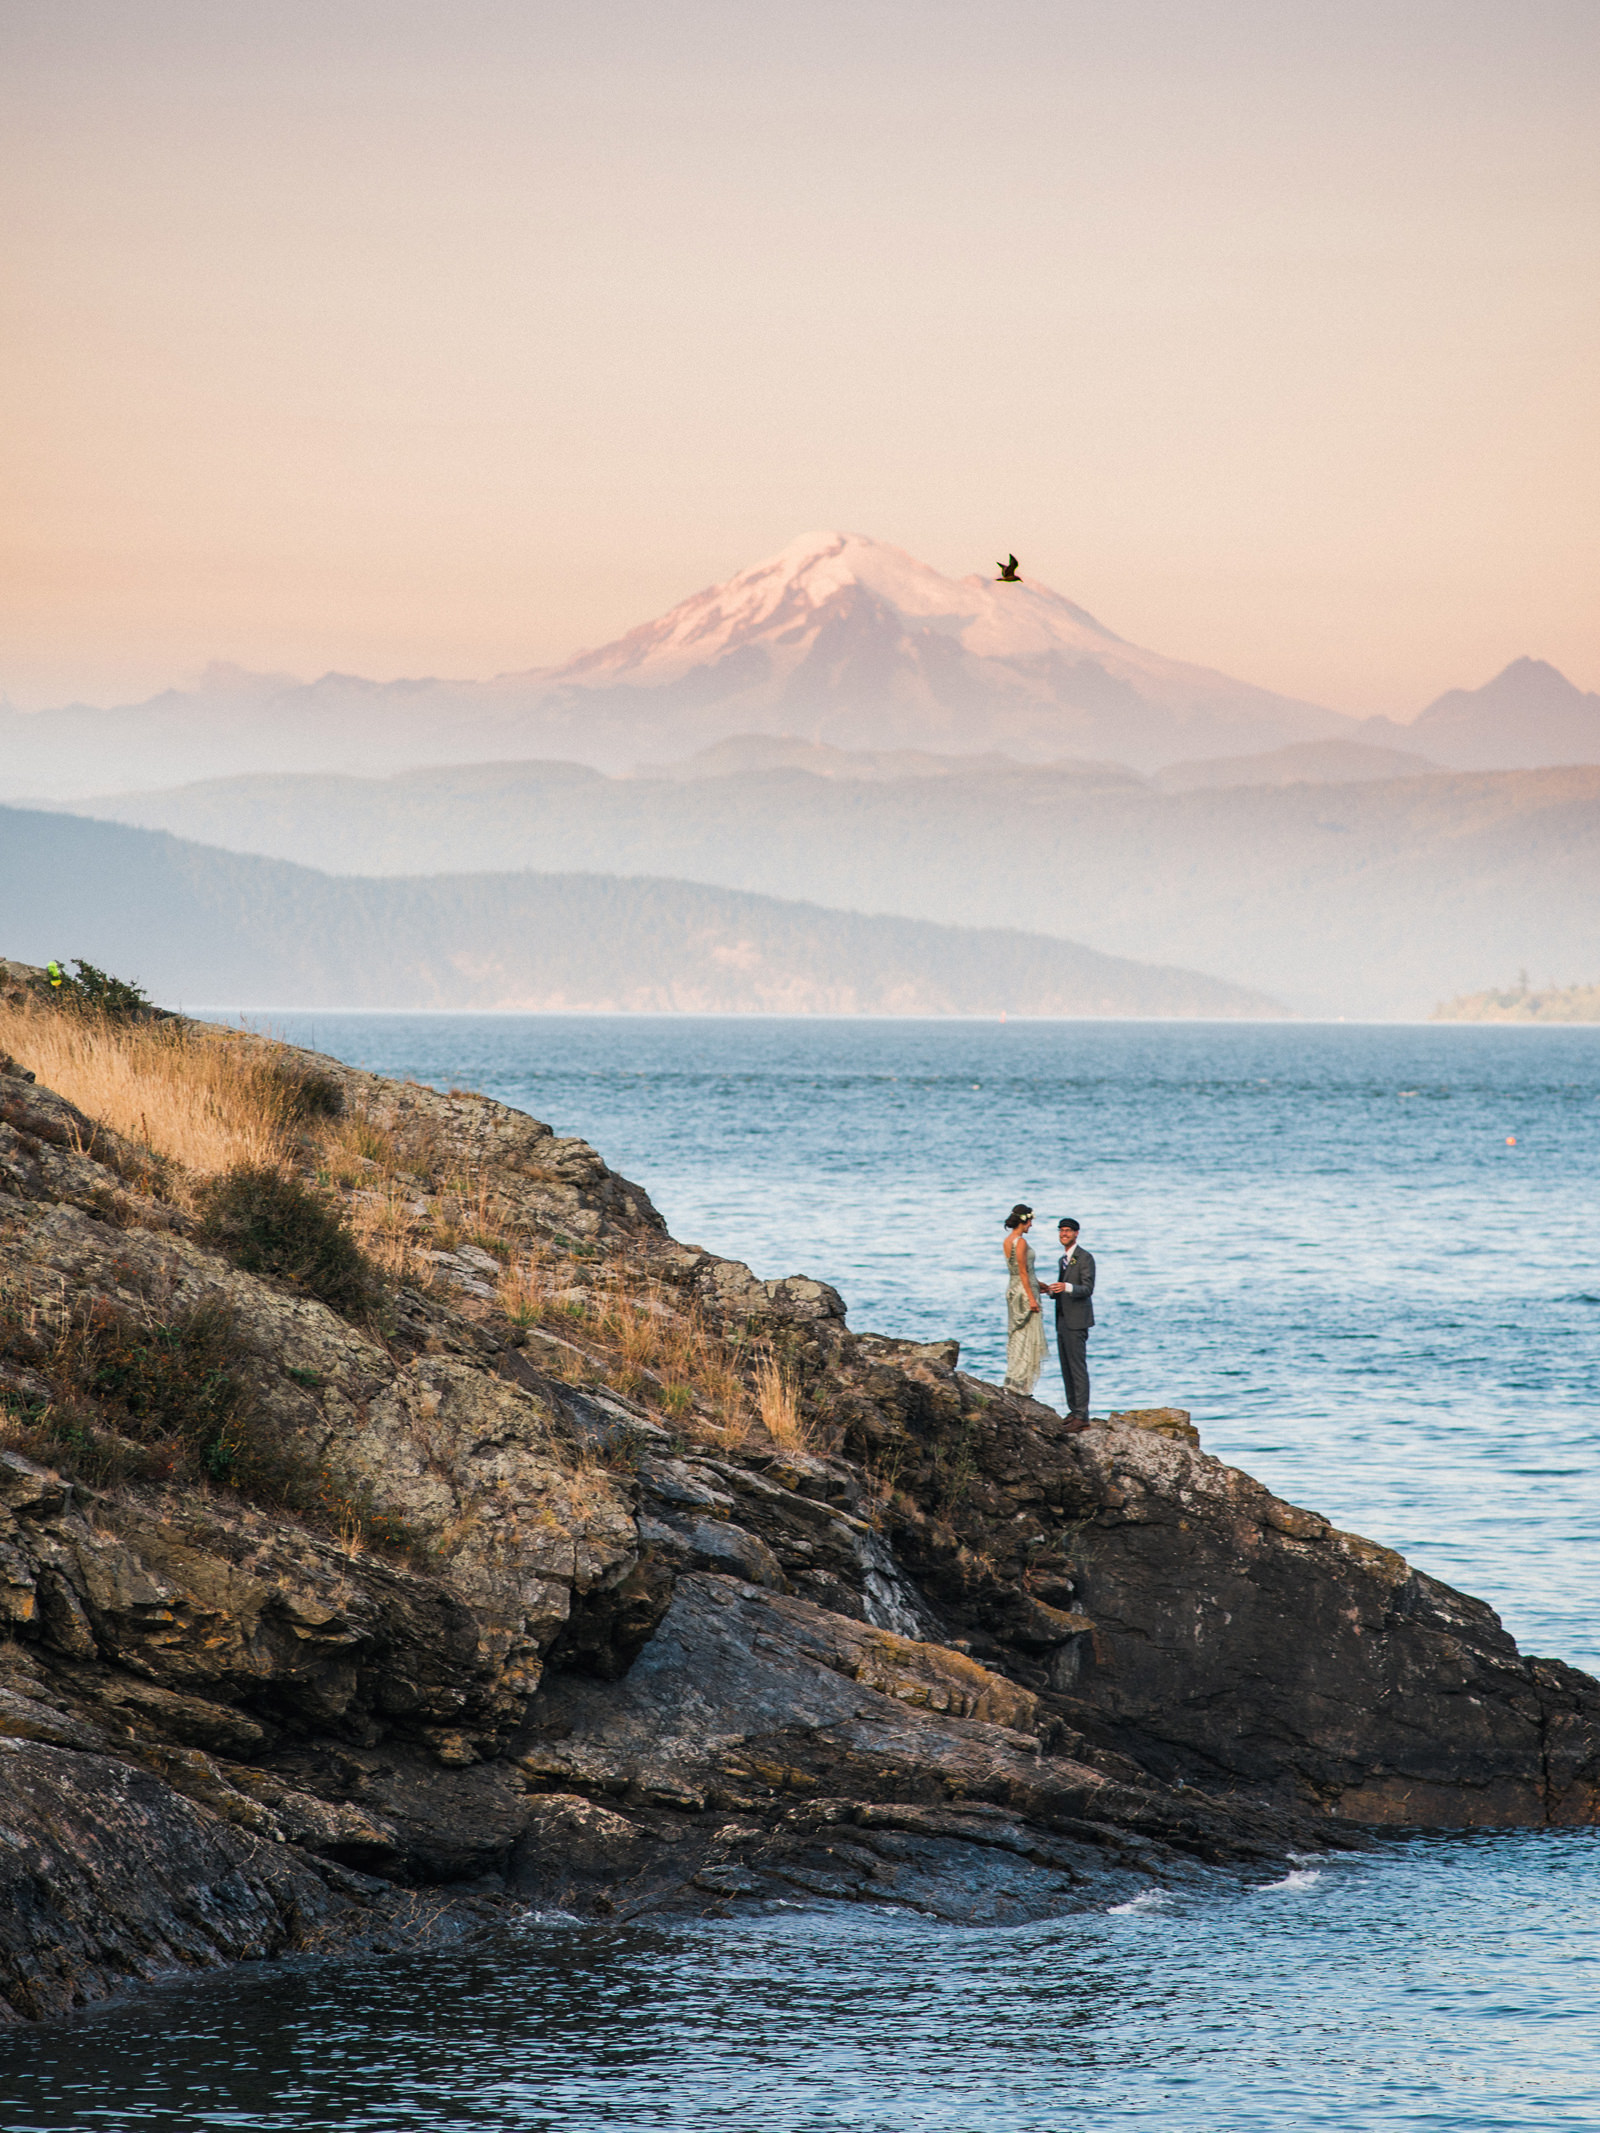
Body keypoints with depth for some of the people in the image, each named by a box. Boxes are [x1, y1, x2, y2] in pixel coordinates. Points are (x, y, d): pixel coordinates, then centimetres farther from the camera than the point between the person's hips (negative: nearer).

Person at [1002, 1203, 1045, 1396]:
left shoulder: (1007, 1241, 11)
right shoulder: (1021, 1242, -16)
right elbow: (1023, 1272, -19)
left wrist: (1036, 1285, 21)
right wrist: (1031, 1298, -18)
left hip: (1013, 1288, 9)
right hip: (1024, 1290, -9)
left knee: (1016, 1337, 12)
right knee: (1028, 1337, -4)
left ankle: (1012, 1382, 14)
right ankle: (1017, 1382, -6)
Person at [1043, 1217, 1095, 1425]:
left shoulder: (1085, 1258, -8)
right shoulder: (1063, 1259, 20)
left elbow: (1088, 1289, -16)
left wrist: (1067, 1287, -33)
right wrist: (1049, 1290, 6)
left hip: (1076, 1322, -9)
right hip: (1062, 1320, 9)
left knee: (1078, 1367, -11)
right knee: (1066, 1368, 8)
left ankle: (1082, 1416, -12)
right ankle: (1073, 1410, 12)